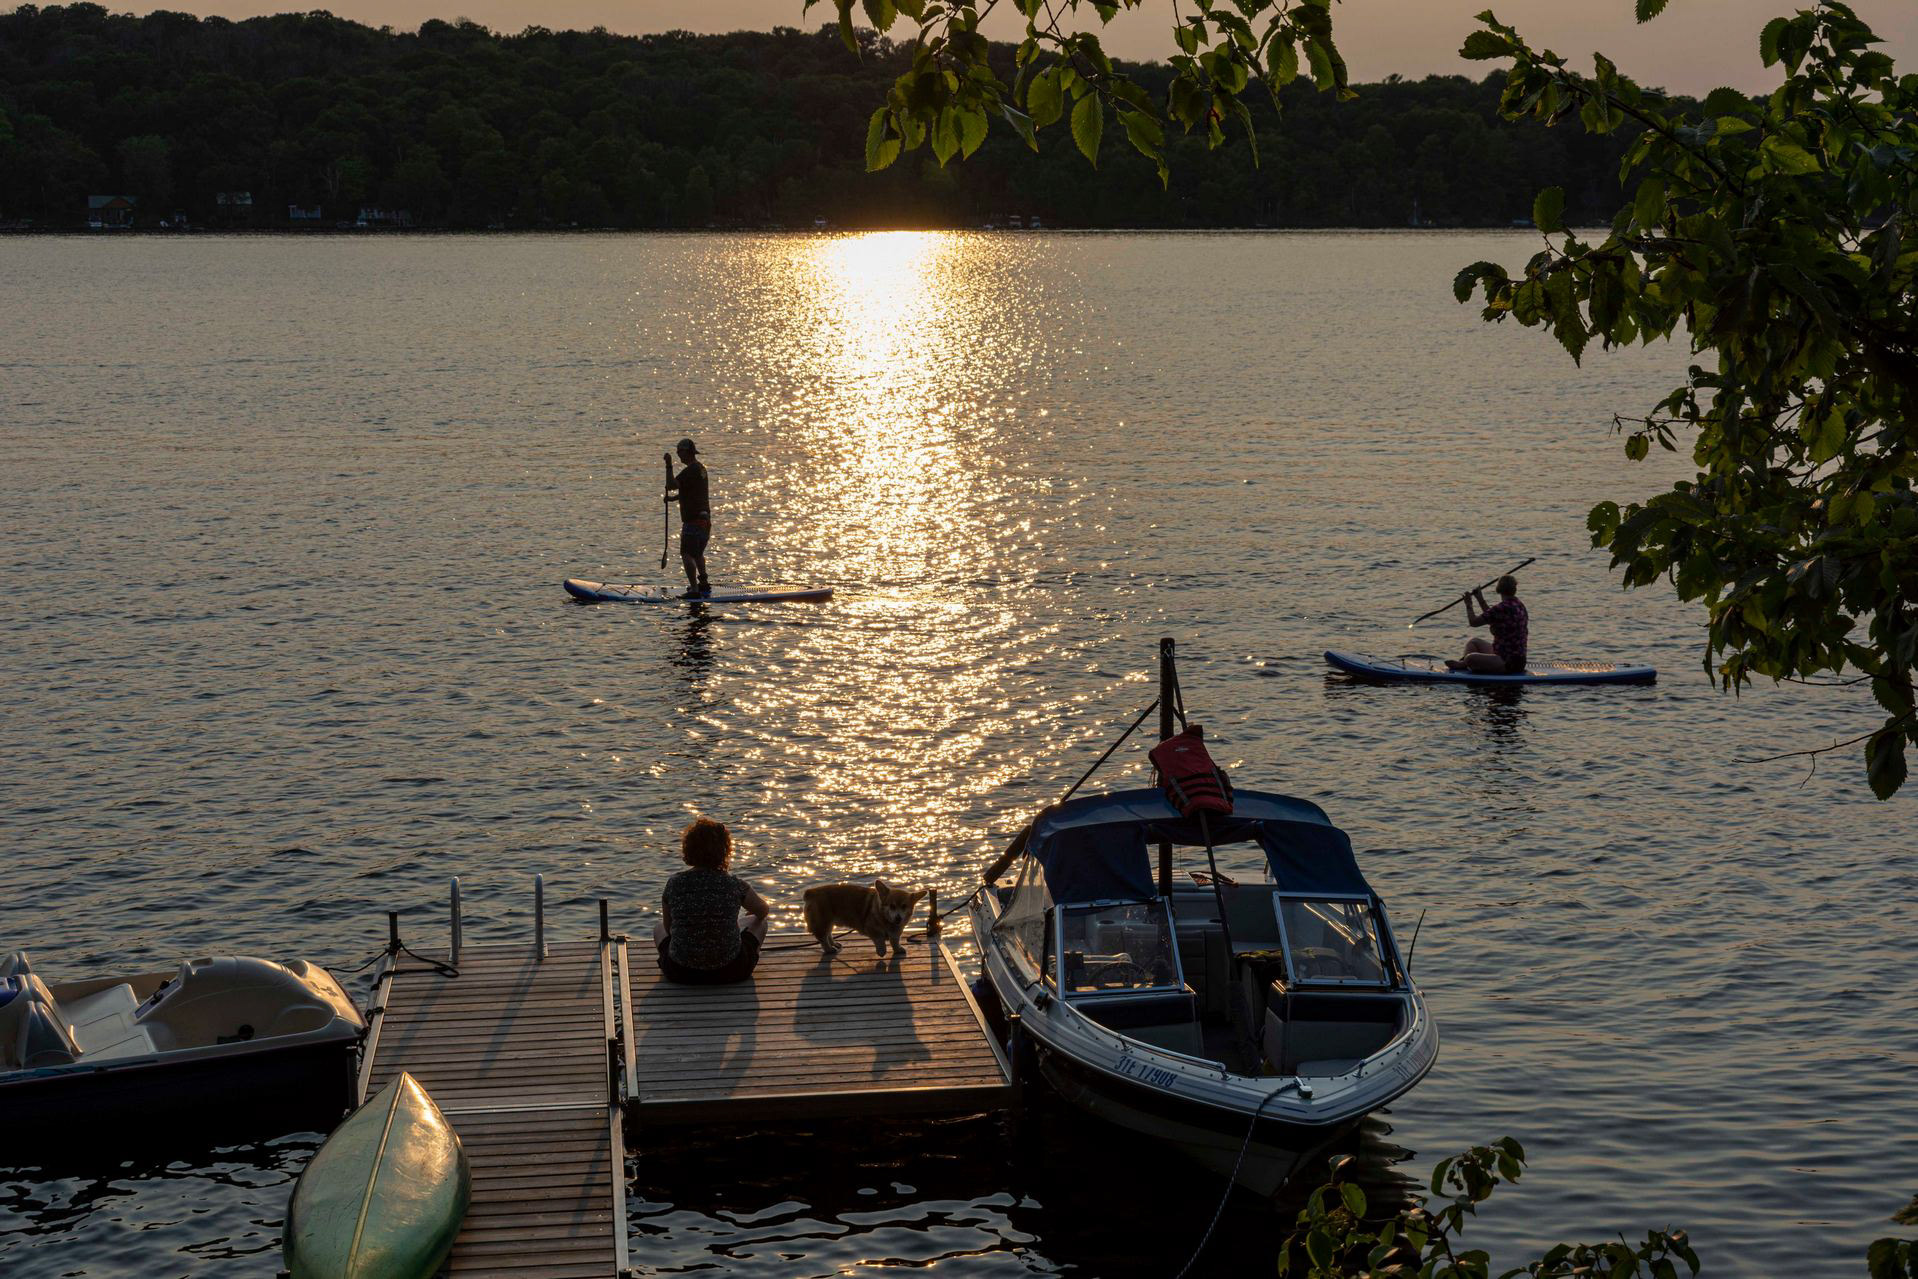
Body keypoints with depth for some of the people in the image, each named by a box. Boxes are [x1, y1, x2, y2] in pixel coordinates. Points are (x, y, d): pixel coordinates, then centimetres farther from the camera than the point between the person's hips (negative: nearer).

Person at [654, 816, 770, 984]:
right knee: (760, 923, 27)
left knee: (658, 928, 32)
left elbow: (668, 927, 8)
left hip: (680, 973, 1)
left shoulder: (674, 884, -8)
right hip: (730, 972, -1)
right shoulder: (734, 885, -10)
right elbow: (764, 911, 10)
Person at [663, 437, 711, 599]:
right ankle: (704, 584, 38)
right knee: (697, 553, 26)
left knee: (687, 554, -14)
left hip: (693, 520, -10)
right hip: (705, 517, 10)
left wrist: (669, 466, -19)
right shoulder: (700, 468, 16)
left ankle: (694, 590, -22)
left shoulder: (691, 470, -17)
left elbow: (671, 485, -24)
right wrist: (673, 498, 21)